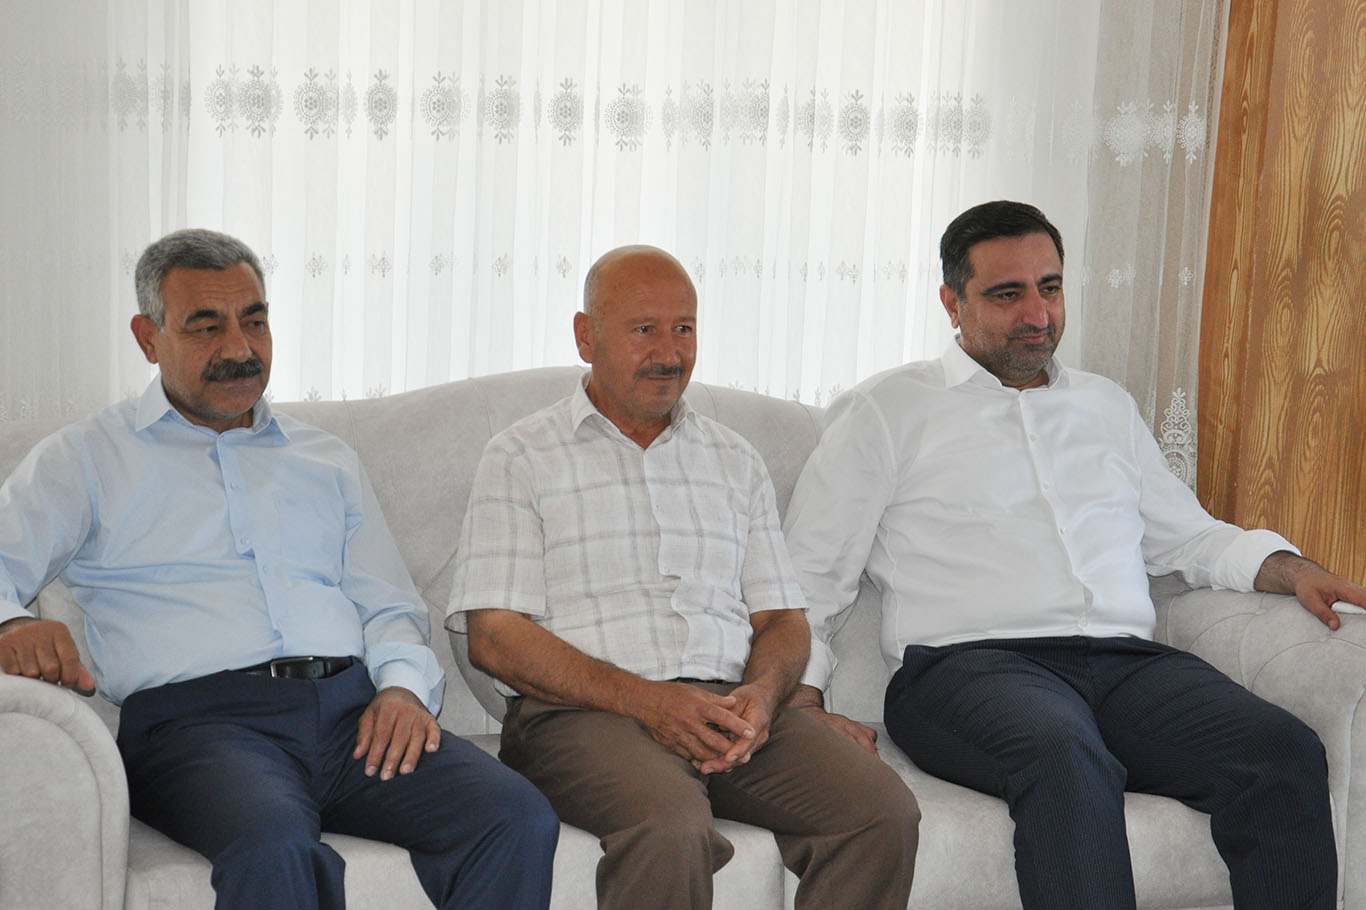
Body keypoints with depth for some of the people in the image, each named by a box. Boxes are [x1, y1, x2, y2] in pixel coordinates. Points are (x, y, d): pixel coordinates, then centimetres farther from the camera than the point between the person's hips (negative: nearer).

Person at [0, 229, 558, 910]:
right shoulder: (89, 458, 16)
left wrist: (403, 687, 1)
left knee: (519, 819, -24)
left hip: (354, 708, 4)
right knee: (275, 846, -40)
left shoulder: (327, 460, 27)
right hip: (199, 715, -4)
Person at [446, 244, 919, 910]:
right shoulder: (521, 458, 8)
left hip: (733, 710, 4)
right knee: (669, 830, -37)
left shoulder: (735, 462, 22)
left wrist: (761, 693, -7)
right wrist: (647, 701, -14)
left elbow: (782, 619, 19)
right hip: (583, 712, -4)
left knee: (884, 813, -22)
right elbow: (494, 637, -2)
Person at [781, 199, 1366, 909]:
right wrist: (802, 702, -6)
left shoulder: (1106, 406, 29)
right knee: (1069, 760, -40)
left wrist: (1291, 571, 14)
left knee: (1286, 753, -26)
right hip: (969, 664, -4)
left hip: (1128, 661, 5)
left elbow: (1187, 536, 34)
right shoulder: (885, 411, 13)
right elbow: (806, 575, 10)